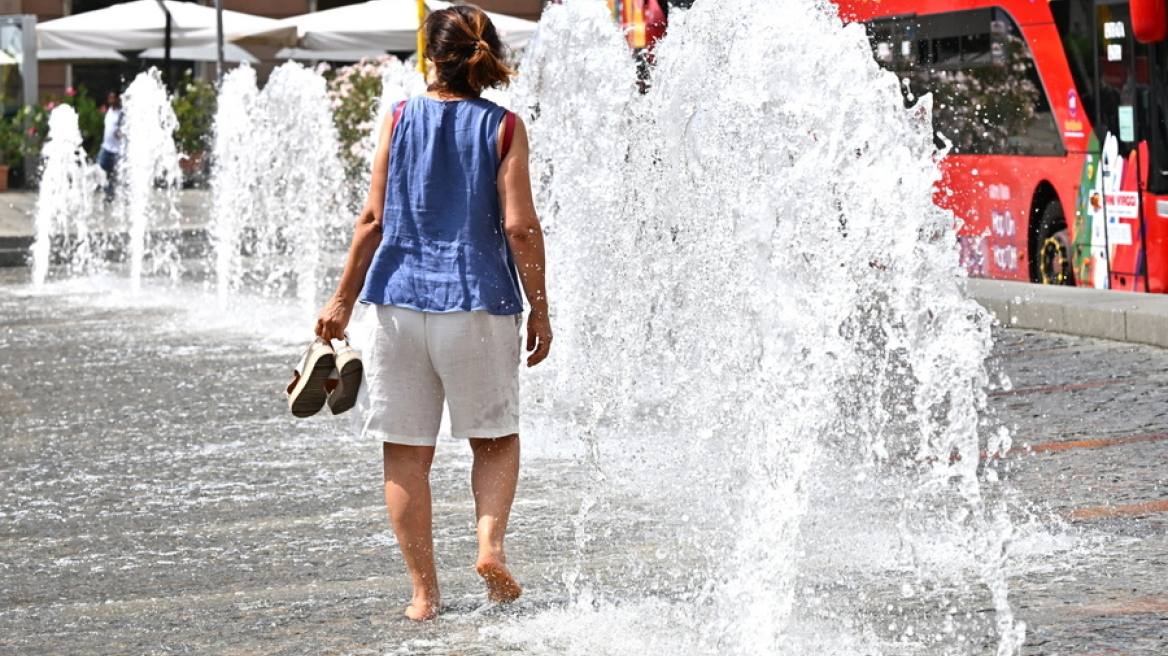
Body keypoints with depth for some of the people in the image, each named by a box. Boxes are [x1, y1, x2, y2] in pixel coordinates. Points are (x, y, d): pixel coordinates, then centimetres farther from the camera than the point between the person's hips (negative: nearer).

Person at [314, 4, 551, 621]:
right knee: (497, 437, 17)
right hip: (479, 303, -1)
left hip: (401, 299, 1)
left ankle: (424, 592, 6)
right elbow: (519, 225, -8)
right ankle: (490, 543, -7)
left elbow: (374, 218, 1)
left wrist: (342, 300, 8)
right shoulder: (503, 127, -2)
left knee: (406, 452, 7)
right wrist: (539, 308, 1)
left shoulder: (401, 119, 3)